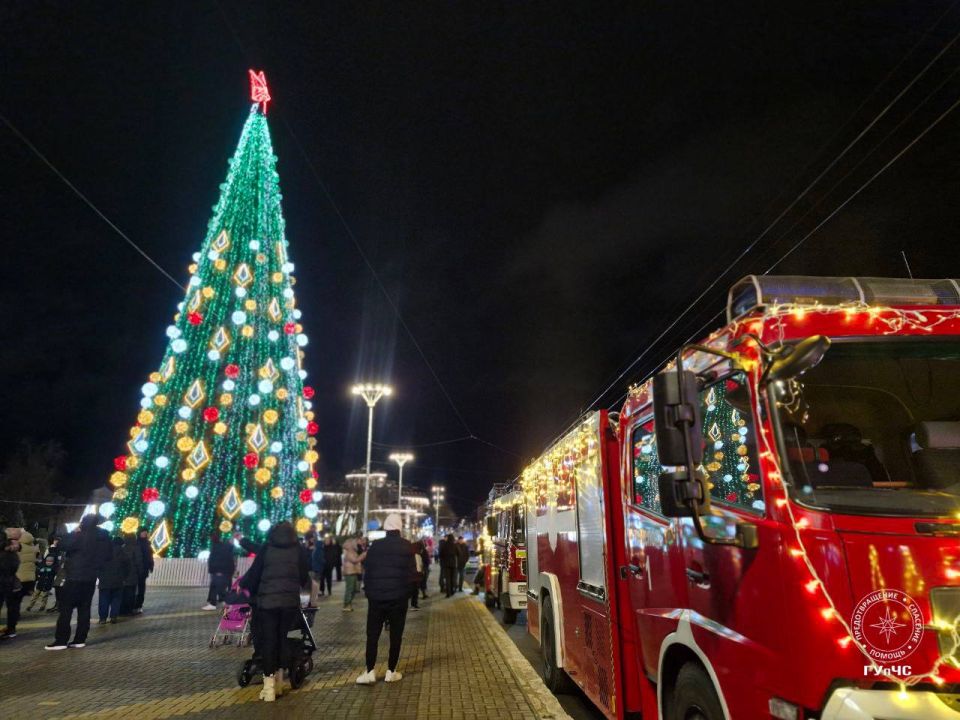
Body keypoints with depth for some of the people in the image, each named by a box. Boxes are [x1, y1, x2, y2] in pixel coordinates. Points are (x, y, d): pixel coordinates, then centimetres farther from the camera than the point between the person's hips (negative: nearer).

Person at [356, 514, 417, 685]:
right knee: (396, 635, 9)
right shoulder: (407, 547, -6)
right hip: (399, 597, -1)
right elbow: (412, 573, -4)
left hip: (376, 597, 1)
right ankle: (391, 671, 13)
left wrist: (369, 591, 10)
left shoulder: (375, 545, -4)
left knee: (372, 634, 9)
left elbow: (367, 570, -1)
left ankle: (370, 672, 6)